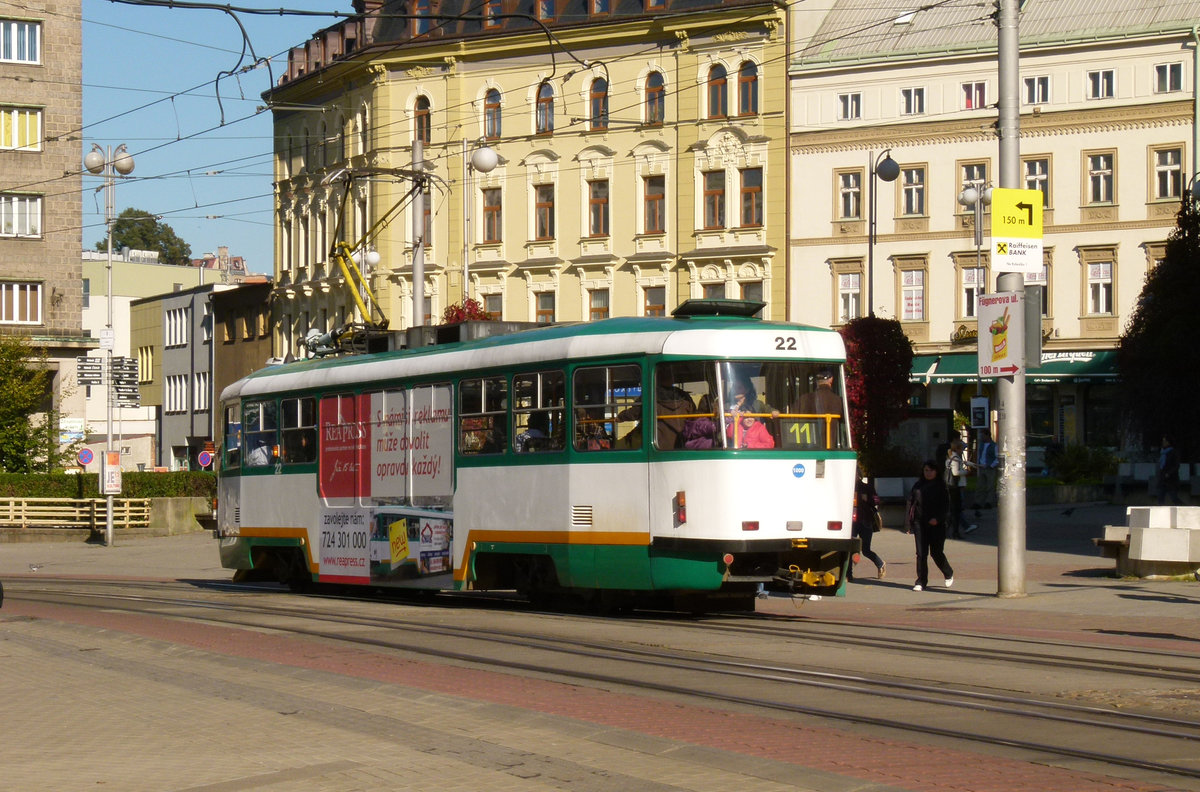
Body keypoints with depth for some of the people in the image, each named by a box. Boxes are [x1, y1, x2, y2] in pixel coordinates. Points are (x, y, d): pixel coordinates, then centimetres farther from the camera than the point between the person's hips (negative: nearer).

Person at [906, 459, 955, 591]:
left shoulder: (941, 486, 2)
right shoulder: (918, 486, 10)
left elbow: (946, 504, -2)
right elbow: (911, 503, 10)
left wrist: (937, 518, -16)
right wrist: (909, 523, 4)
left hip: (936, 525, -3)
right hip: (920, 523, 3)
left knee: (936, 552, 1)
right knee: (921, 553, -2)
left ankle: (949, 574, 27)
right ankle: (921, 582, 3)